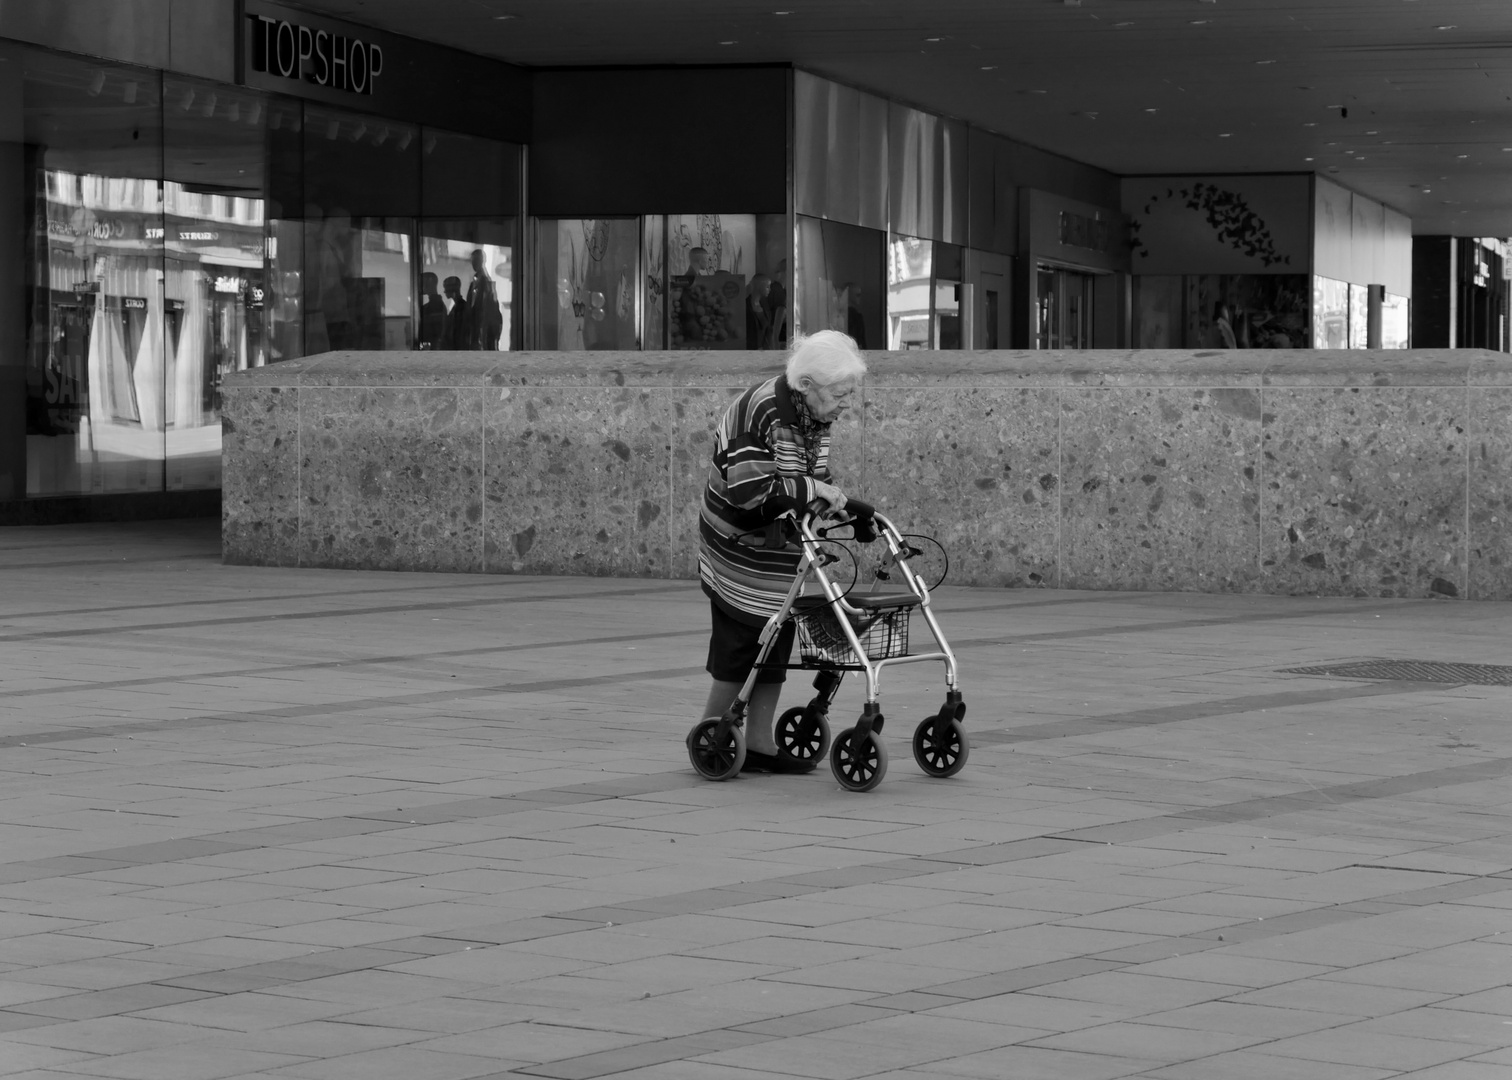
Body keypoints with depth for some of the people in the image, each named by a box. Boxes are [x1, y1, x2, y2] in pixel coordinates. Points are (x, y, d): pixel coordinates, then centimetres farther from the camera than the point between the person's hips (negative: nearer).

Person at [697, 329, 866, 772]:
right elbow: (748, 489, -31)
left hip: (783, 558, 8)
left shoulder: (815, 418, 5)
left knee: (777, 648, 8)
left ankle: (759, 743, 15)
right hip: (742, 554, -8)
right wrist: (811, 490, -29)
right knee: (741, 649, -4)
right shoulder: (761, 412, -23)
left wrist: (841, 505, 0)